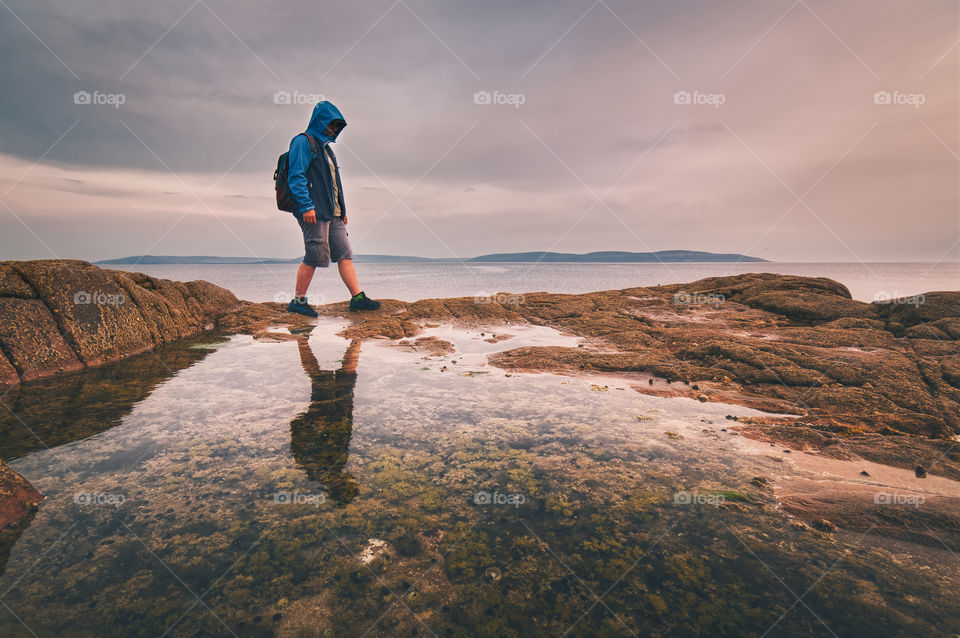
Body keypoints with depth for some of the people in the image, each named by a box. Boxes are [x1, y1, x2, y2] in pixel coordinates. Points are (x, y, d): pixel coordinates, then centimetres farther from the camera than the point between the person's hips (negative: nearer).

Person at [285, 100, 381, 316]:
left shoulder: (325, 147, 25)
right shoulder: (303, 142, -2)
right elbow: (296, 176, -13)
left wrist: (342, 211, 22)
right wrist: (306, 205, -23)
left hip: (332, 213, 9)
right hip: (314, 212, -9)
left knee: (345, 254, 2)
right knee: (314, 257, -8)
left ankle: (357, 298, 2)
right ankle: (297, 301, 3)